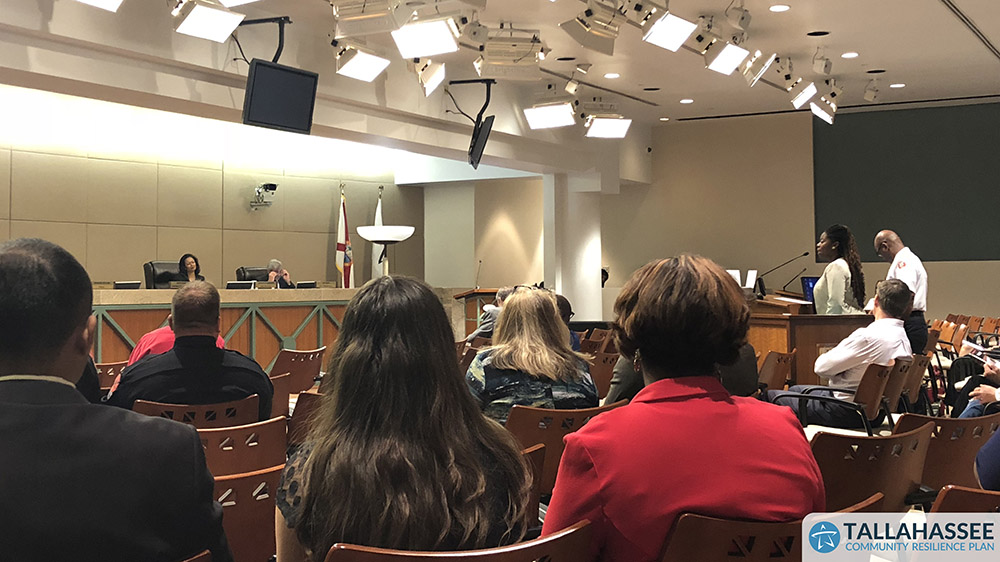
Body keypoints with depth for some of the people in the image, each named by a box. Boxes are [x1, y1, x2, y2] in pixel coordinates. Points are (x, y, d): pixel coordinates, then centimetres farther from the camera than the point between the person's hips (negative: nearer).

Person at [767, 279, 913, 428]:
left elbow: (821, 367, -18)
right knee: (795, 389, 28)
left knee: (771, 394, 7)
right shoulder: (903, 337, 1)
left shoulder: (868, 336, -27)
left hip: (846, 413, -10)